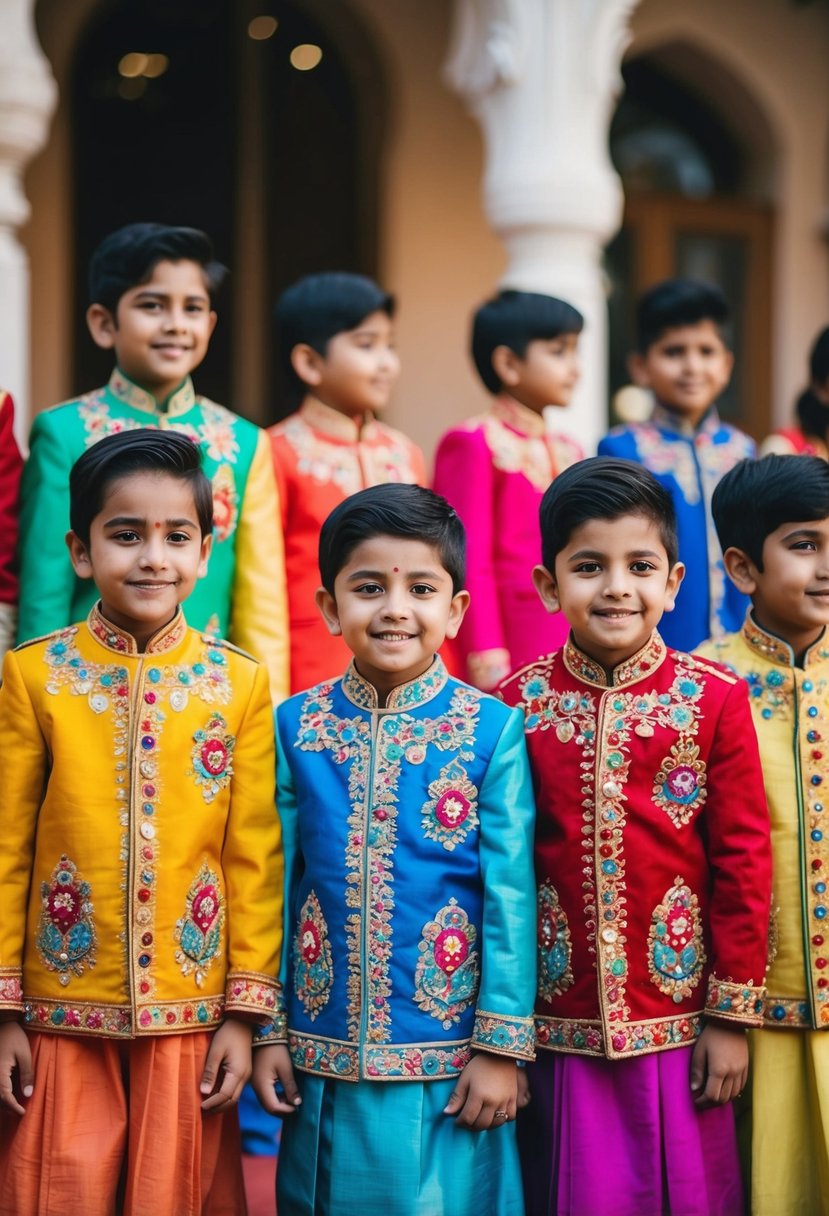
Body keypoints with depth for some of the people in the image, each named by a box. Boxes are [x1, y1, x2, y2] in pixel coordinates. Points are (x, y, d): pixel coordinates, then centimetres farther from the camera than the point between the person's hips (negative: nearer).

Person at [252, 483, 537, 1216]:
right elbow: (275, 882, 3)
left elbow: (511, 894, -7)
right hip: (322, 1056, 2)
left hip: (448, 1059, -2)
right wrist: (266, 1031, 3)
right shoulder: (296, 726, -1)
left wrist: (501, 1045, -8)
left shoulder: (492, 729, -7)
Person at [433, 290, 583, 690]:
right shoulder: (473, 445, -4)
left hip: (575, 653, 7)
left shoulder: (567, 452, 17)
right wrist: (487, 659, -14)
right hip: (511, 649, -7)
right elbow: (470, 564, -9)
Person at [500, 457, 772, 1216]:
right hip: (561, 1033, 1)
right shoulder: (518, 705, -2)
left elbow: (743, 861, -2)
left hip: (681, 1025, 0)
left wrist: (733, 1016, -2)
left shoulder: (715, 699, -4)